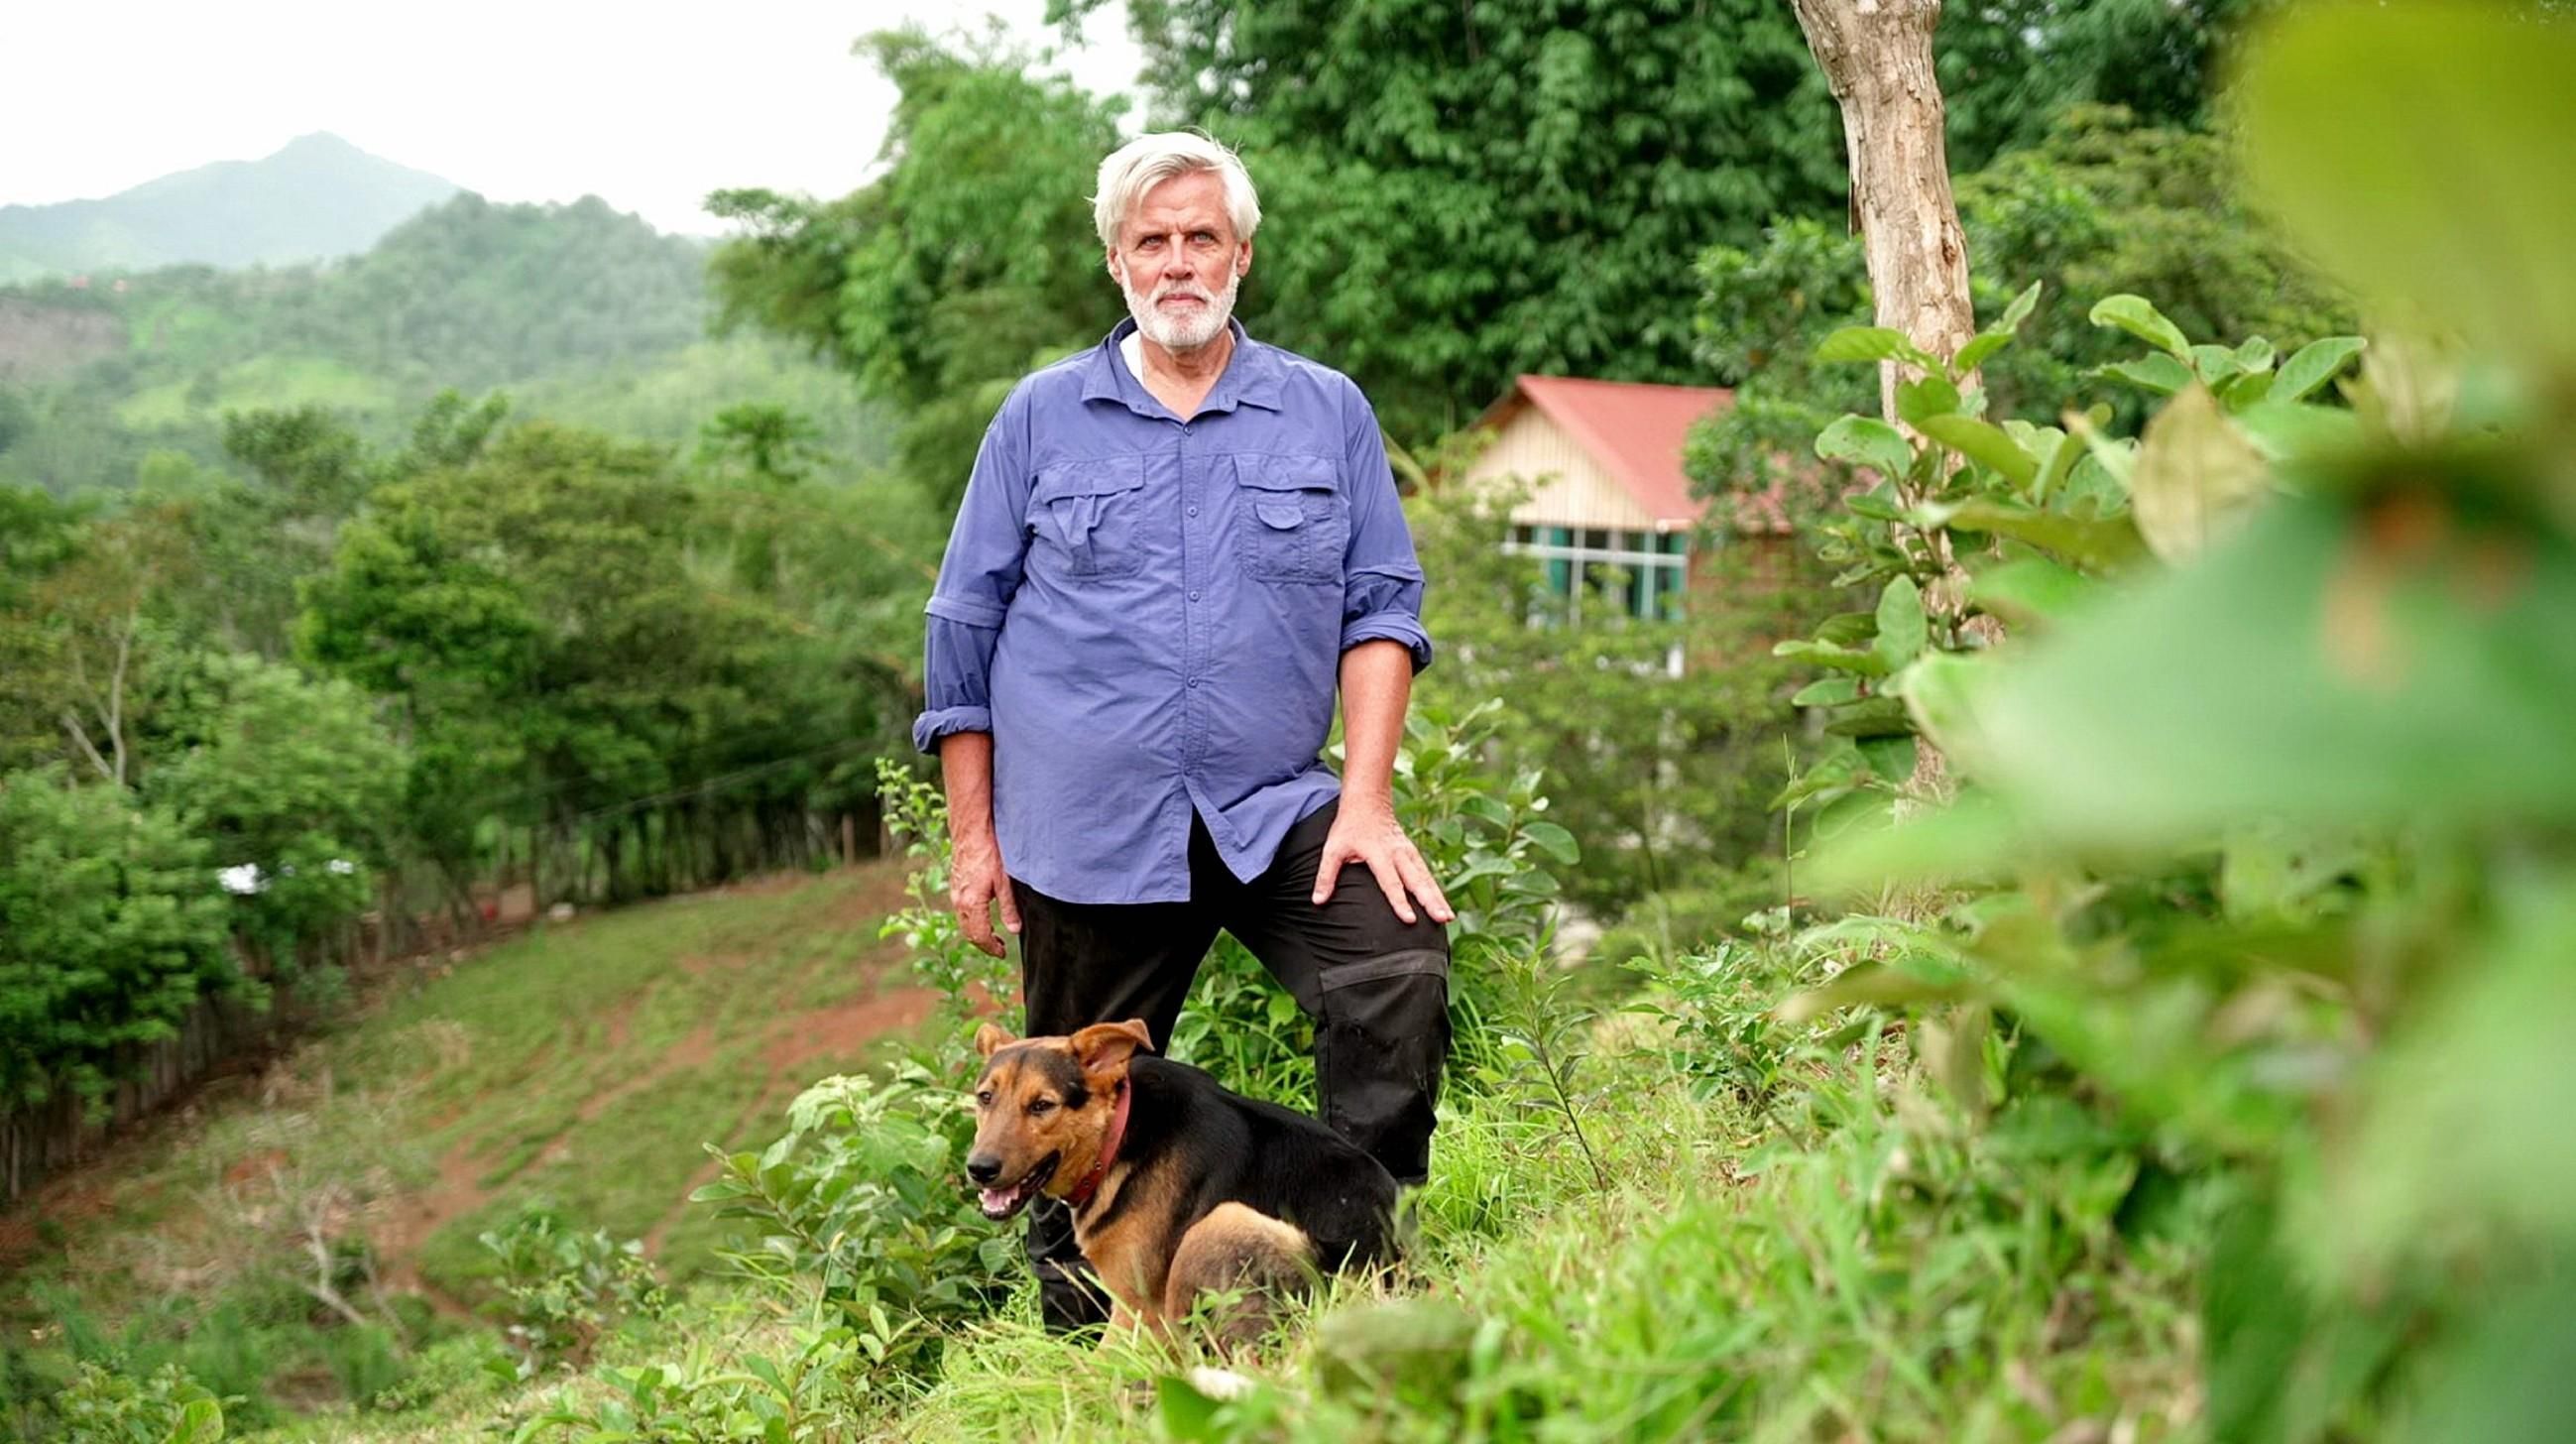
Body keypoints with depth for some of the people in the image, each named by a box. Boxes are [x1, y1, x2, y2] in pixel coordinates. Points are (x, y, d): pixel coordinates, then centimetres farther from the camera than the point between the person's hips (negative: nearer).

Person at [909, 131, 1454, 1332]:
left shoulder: (1327, 413, 8)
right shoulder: (1042, 417, 6)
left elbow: (1381, 606, 5)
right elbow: (964, 634, 8)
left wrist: (1367, 801, -7)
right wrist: (972, 838, 5)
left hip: (1279, 814, 0)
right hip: (1087, 829, 0)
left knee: (1403, 962, -22)